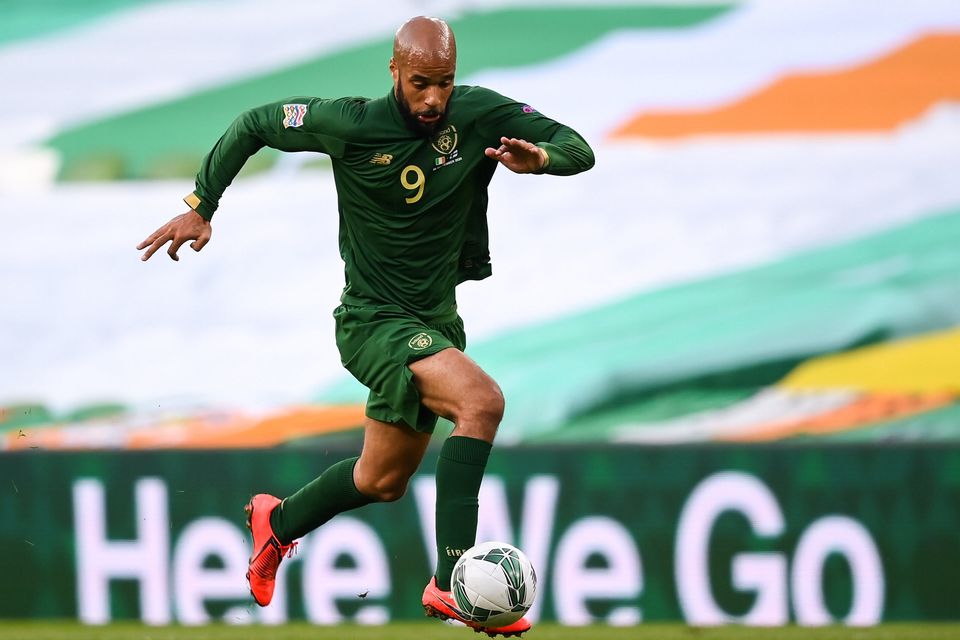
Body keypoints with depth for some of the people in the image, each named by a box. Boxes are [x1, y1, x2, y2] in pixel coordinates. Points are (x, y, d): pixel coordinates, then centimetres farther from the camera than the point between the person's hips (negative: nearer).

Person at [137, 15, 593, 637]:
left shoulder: (481, 115, -8)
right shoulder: (351, 124, -16)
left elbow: (578, 148, -7)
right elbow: (252, 125, -2)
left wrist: (538, 157, -29)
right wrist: (200, 207, -4)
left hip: (437, 318, 6)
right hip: (374, 321, -6)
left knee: (385, 480, 21)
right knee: (482, 400, -30)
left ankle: (278, 522, 49)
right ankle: (451, 581, -33)